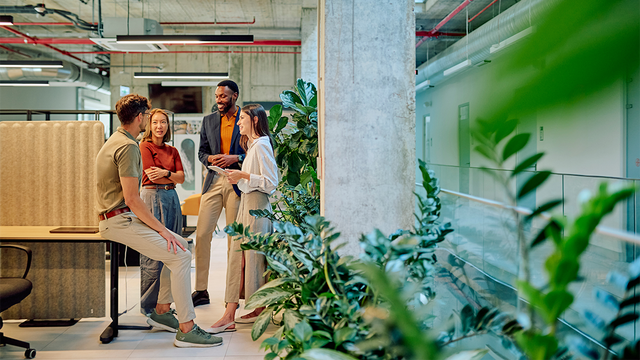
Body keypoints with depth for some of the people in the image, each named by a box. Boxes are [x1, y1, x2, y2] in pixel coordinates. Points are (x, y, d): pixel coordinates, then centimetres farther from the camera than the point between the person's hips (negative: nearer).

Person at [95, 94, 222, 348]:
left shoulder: (116, 141, 17)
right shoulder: (128, 146, -16)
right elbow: (132, 199, -23)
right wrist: (162, 230, -18)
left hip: (122, 217, 10)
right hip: (119, 220, -10)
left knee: (179, 244, 11)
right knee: (180, 255, -17)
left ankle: (162, 311, 17)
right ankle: (186, 329, -15)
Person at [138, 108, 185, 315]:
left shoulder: (172, 151, 17)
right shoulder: (145, 147, 0)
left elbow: (182, 178, 8)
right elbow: (152, 176, -8)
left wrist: (165, 173, -8)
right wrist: (172, 177, 2)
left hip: (172, 197, 6)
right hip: (152, 197, -6)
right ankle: (148, 305, 4)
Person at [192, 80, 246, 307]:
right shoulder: (208, 120, 15)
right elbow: (201, 151, 16)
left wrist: (236, 158, -13)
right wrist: (210, 158, -6)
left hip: (237, 183, -3)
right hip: (213, 181, 4)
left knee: (235, 237, 2)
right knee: (201, 234, -1)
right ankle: (201, 291, 9)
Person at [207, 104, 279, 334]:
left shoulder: (261, 145, -12)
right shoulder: (252, 145, 19)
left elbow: (271, 183, -17)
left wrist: (244, 176, -17)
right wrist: (238, 178, 13)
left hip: (257, 206, -10)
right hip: (246, 203, 10)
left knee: (254, 256, -2)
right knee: (237, 256, 5)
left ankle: (261, 309, 14)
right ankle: (229, 316, 7)